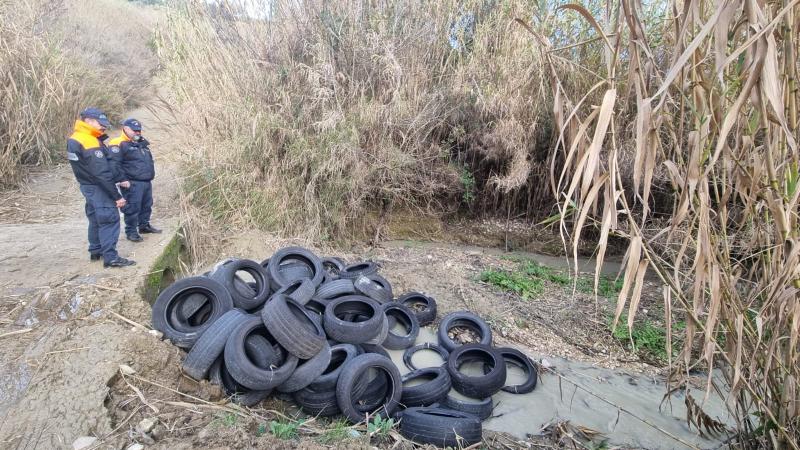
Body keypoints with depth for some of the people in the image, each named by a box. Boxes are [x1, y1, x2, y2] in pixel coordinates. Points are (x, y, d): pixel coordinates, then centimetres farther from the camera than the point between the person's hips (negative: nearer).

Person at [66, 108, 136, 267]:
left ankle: (96, 251, 30)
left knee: (96, 218, 19)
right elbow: (102, 173, -26)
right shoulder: (90, 143, -23)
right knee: (109, 219, -9)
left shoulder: (75, 139, 9)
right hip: (98, 188, -10)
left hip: (87, 185, 10)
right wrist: (117, 196, -24)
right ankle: (110, 257, -11)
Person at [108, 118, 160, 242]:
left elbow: (149, 161, 29)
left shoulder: (142, 143, 17)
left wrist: (151, 174, 23)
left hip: (147, 182, 8)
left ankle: (144, 225, 32)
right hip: (133, 184, -8)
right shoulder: (119, 144, -11)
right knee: (132, 208, -4)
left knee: (147, 206, 17)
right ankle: (131, 231, 6)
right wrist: (122, 180, -20)